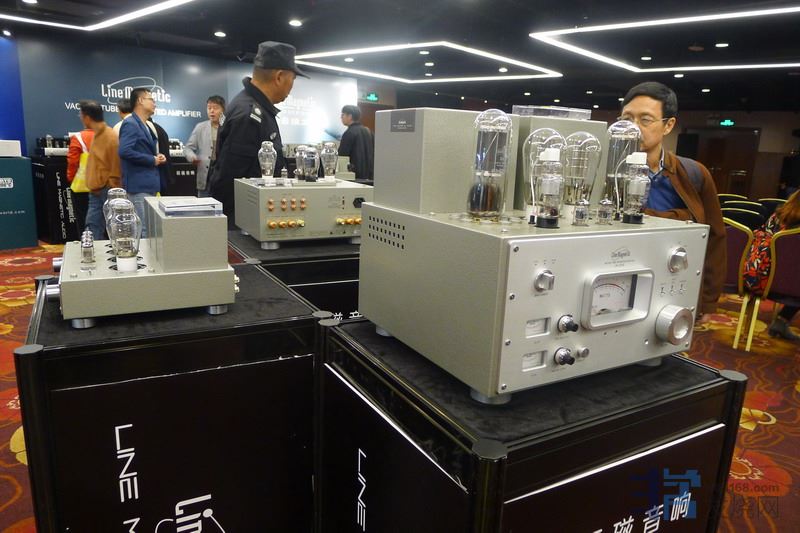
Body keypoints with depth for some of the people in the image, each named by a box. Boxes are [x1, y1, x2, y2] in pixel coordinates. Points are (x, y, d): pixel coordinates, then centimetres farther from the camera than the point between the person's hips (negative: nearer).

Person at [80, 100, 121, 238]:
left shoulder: (111, 136, -14)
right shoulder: (97, 135, 13)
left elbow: (116, 168, -16)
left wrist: (111, 192, -15)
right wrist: (93, 186, 18)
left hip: (107, 192, -9)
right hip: (96, 192, 9)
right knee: (92, 229, 7)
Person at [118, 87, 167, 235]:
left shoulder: (145, 126, 18)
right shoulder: (130, 124, -10)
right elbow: (125, 151, -24)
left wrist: (157, 158, 6)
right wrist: (152, 160, -15)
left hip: (148, 185, 10)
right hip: (139, 186, -10)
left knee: (150, 230, 14)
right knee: (144, 231, -8)